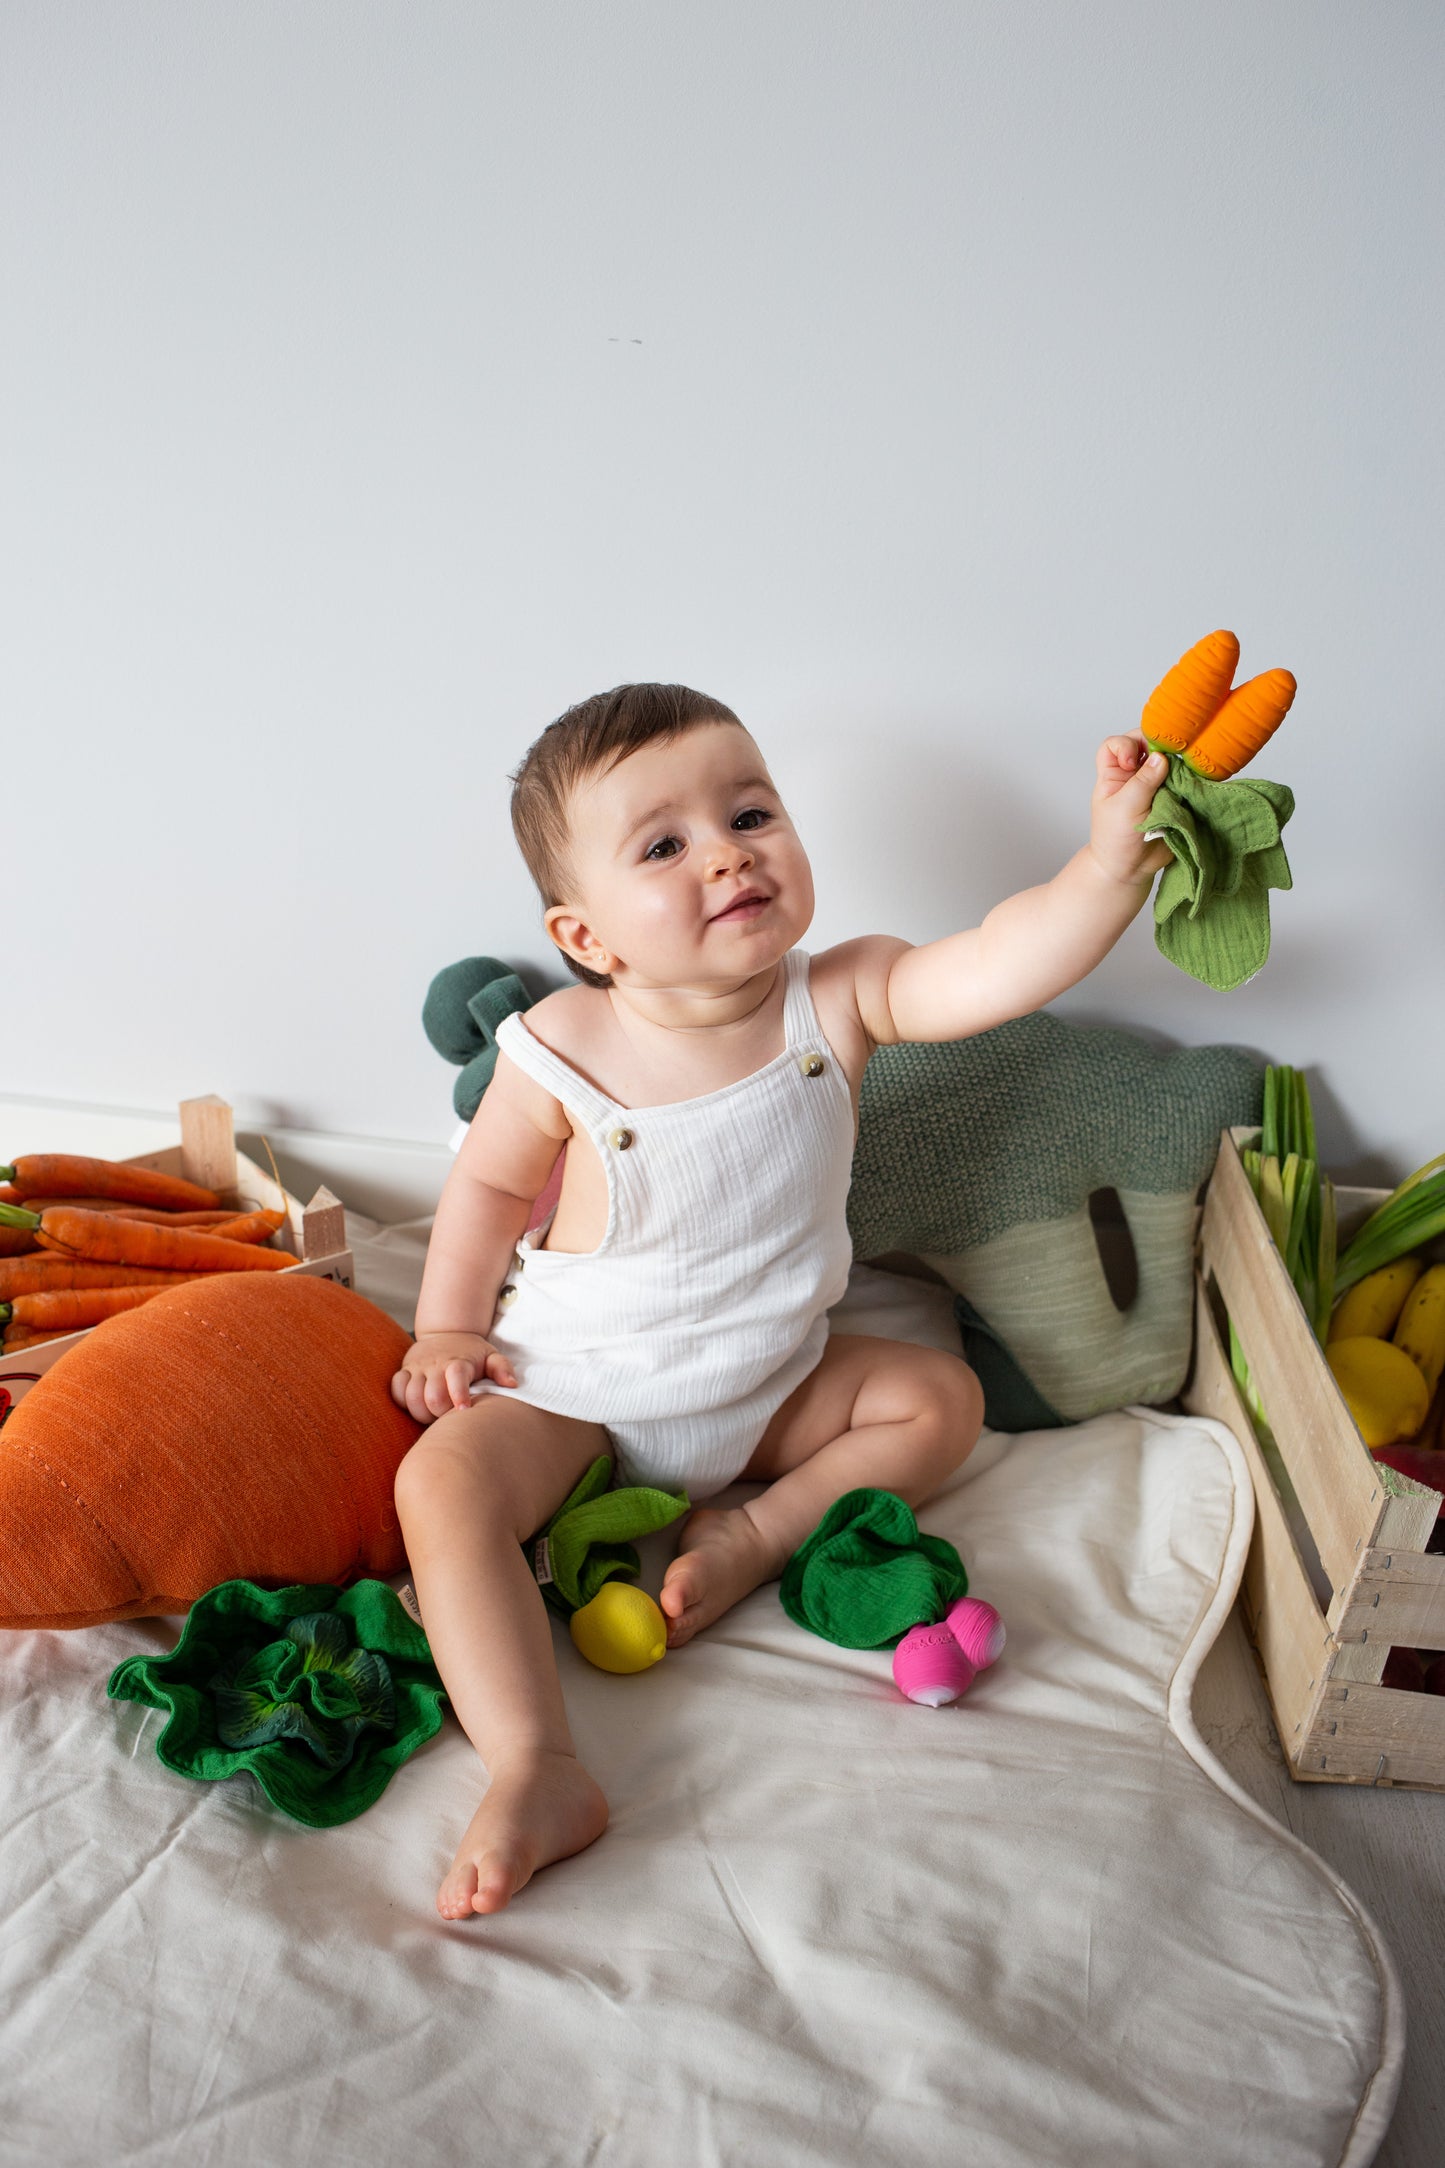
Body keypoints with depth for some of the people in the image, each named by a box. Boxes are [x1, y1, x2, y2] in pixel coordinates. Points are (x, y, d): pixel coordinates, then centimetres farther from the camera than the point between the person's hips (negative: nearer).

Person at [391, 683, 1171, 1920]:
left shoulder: (836, 1002, -17)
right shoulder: (563, 1055, -20)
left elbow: (998, 969, -30)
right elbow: (491, 1185, -3)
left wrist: (1115, 857, -44)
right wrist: (449, 1327, -7)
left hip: (767, 1386, 3)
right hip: (575, 1389, -3)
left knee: (941, 1398, -3)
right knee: (444, 1484, -26)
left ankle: (760, 1530, -6)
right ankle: (537, 1773, -27)